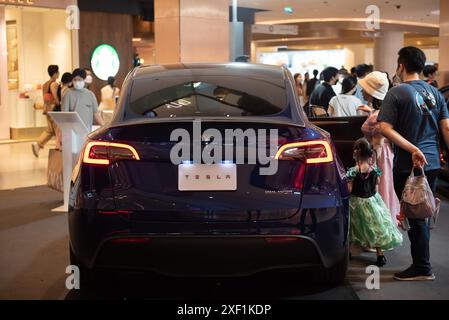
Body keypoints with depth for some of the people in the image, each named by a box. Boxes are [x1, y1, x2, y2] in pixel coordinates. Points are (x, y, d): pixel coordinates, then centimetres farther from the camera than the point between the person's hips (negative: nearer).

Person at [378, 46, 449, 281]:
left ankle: (422, 268, 9)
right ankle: (421, 261, 26)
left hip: (408, 165, -6)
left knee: (415, 216, 3)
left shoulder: (397, 93, -9)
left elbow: (385, 128, -19)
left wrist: (413, 149, -21)